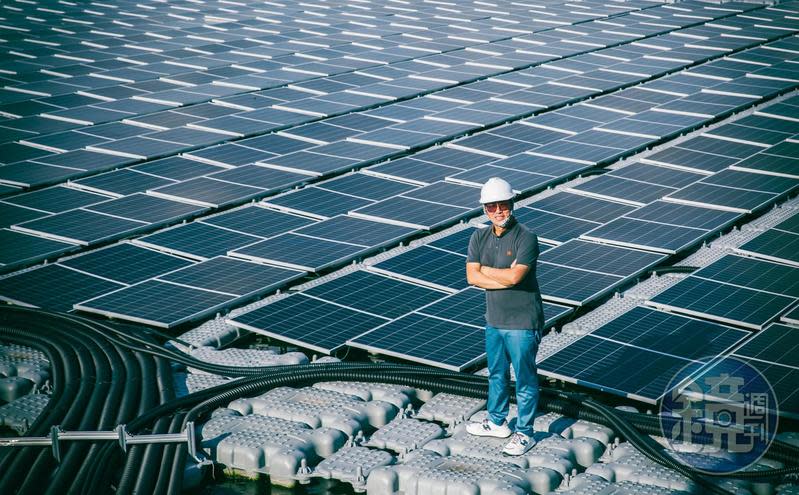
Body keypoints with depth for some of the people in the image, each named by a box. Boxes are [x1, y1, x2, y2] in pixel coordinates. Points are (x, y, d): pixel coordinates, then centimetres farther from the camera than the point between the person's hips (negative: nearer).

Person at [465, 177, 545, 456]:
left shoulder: (526, 238, -17)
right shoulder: (479, 238, 2)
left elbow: (514, 275, -27)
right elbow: (472, 277, -8)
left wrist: (485, 270, -11)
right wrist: (505, 280, -19)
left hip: (522, 323, -6)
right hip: (493, 320, 7)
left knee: (525, 380, 5)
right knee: (496, 374, 22)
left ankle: (524, 434, 17)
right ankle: (497, 423, 40)